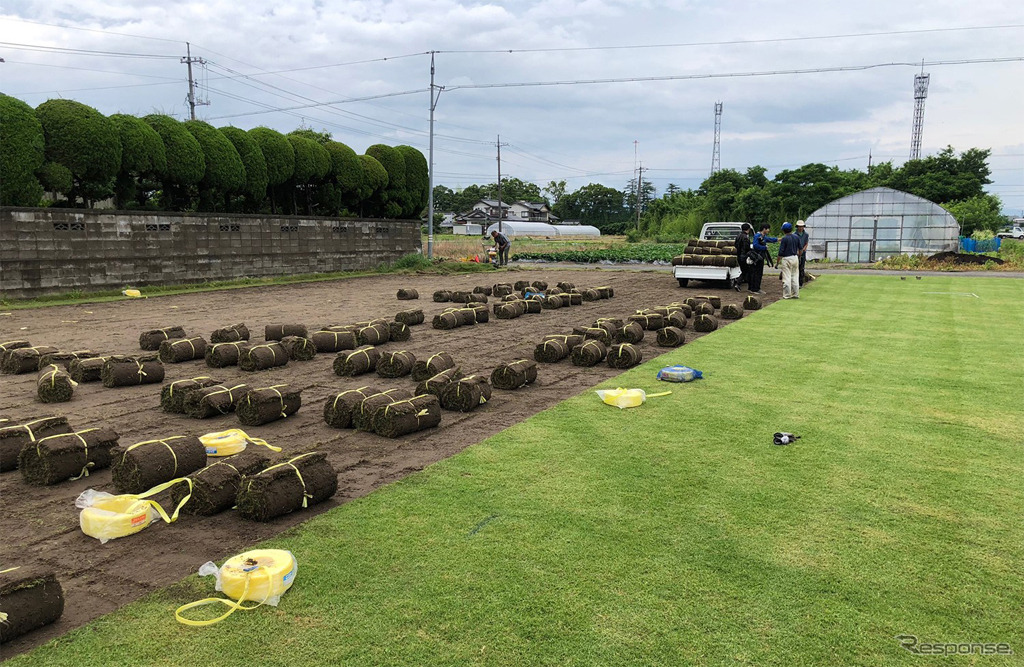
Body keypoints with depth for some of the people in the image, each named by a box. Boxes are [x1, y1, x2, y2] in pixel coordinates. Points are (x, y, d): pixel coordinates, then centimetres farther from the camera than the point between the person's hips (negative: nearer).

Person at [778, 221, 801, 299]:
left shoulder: (784, 238, -13)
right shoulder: (797, 237, 6)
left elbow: (781, 251, -14)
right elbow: (800, 248, 14)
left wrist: (778, 261, -6)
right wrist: (799, 256, 28)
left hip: (786, 259, -6)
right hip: (795, 258, 6)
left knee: (786, 278, -2)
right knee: (795, 277, 12)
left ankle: (787, 295, -1)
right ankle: (796, 294, 15)